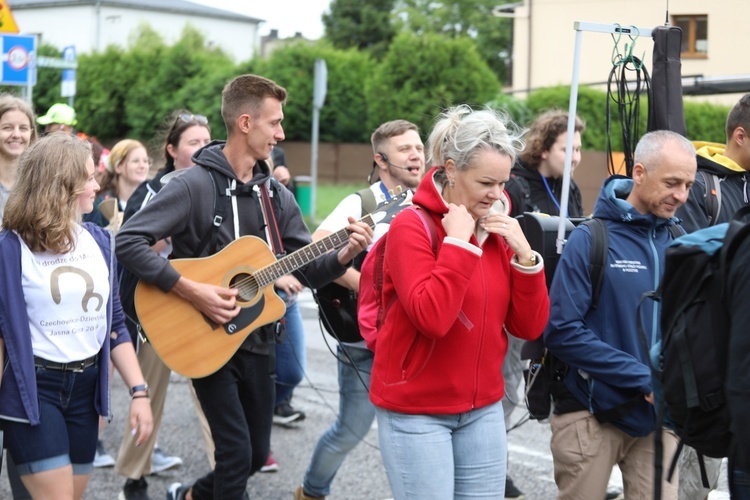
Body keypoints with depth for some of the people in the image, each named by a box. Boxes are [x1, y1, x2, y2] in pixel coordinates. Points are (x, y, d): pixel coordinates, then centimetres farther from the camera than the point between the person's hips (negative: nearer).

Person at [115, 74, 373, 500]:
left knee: (257, 453, 14)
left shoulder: (275, 194, 6)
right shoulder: (195, 185, -15)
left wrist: (344, 255, -14)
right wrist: (193, 292, -26)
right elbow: (129, 241, -22)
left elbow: (309, 270, 7)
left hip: (257, 341, 7)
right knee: (237, 452, -9)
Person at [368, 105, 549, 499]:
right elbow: (432, 317, -27)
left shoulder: (500, 231, 6)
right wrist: (458, 242, -22)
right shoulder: (412, 226, -13)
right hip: (416, 411, -6)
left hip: (483, 409, 6)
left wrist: (524, 255, -10)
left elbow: (530, 327, 2)